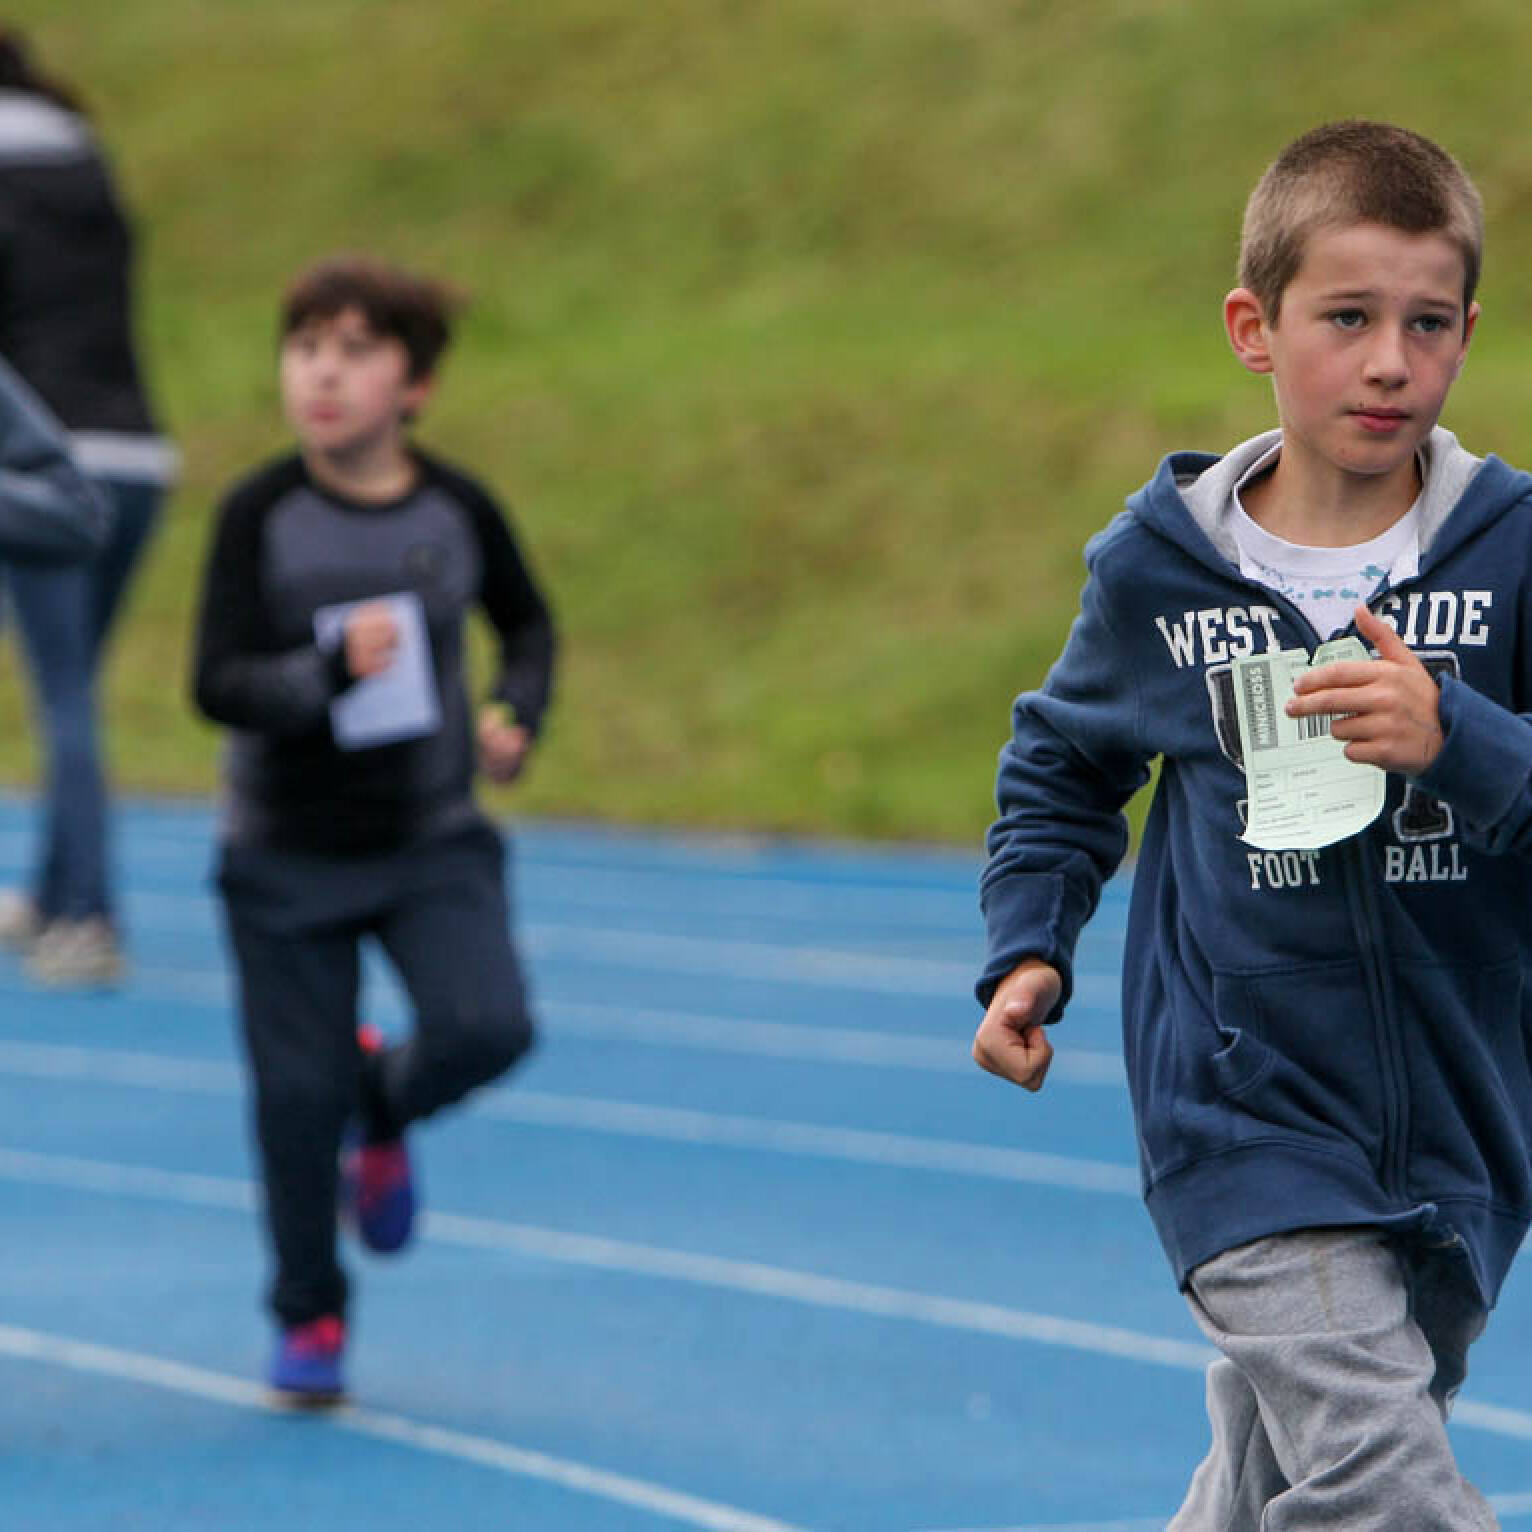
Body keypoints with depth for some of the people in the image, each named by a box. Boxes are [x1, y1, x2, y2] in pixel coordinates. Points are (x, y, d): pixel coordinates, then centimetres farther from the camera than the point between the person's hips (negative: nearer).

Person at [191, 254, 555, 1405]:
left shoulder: (458, 512, -5)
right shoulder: (261, 515, -13)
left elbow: (528, 621, 14)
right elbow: (219, 683, -17)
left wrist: (518, 716, -3)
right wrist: (329, 671, -33)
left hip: (434, 842, 1)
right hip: (287, 854, -1)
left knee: (487, 1028, -19)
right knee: (298, 1093, 1)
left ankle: (383, 1110, 17)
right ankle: (311, 1319, 23)